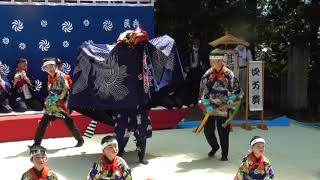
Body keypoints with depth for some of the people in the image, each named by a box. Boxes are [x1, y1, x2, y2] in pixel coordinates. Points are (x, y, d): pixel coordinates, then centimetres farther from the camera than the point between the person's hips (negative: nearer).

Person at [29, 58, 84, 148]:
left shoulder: (60, 75, -10)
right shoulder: (50, 77, 13)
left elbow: (66, 88, -19)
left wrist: (59, 98, -18)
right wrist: (48, 99, 10)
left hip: (61, 103, -7)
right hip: (52, 105, 7)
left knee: (69, 122, -3)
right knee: (43, 122, 3)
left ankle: (80, 140, 12)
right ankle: (37, 143, 11)